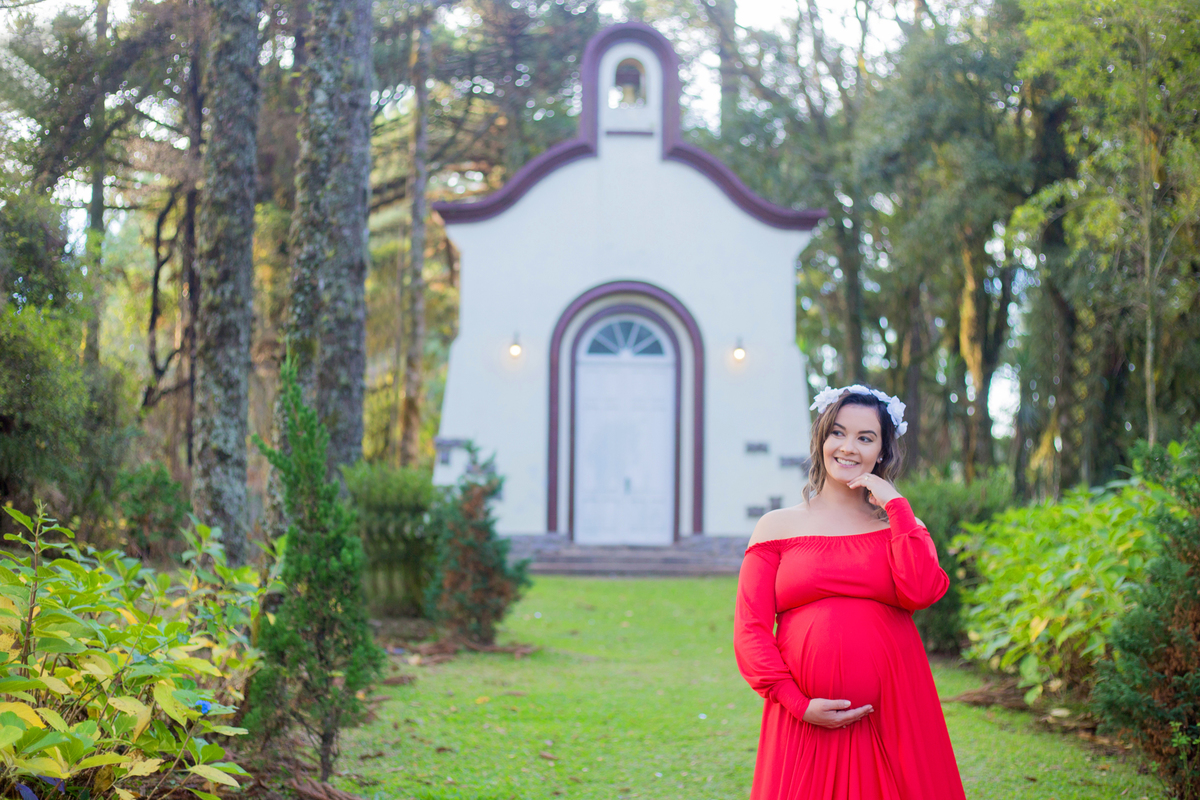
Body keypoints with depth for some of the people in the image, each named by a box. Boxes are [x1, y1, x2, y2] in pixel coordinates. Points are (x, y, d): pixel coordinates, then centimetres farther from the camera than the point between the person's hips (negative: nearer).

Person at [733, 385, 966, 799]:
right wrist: (799, 704, -10)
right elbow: (750, 632, 1)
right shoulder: (778, 527, 7)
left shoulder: (899, 526, 11)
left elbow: (920, 592, -11)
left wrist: (895, 504, -3)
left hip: (893, 718, 1)